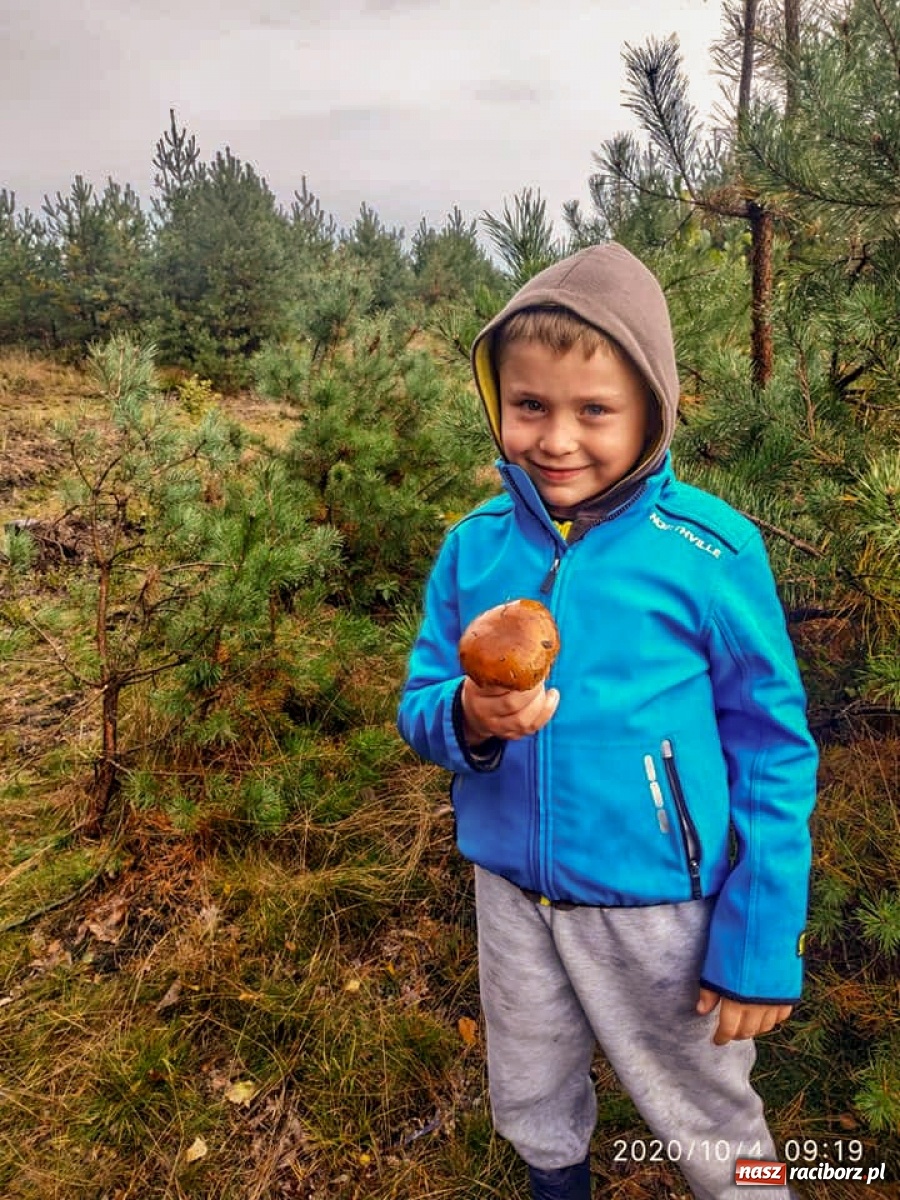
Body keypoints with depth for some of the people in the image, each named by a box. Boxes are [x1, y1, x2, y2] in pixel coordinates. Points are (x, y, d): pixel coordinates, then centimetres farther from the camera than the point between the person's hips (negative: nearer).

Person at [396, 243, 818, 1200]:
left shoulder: (708, 550, -17)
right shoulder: (473, 546, -7)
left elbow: (773, 753, -10)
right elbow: (418, 703, 1)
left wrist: (761, 948, -9)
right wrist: (467, 718, -23)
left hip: (657, 905, -3)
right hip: (511, 893, 4)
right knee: (534, 1118, 27)